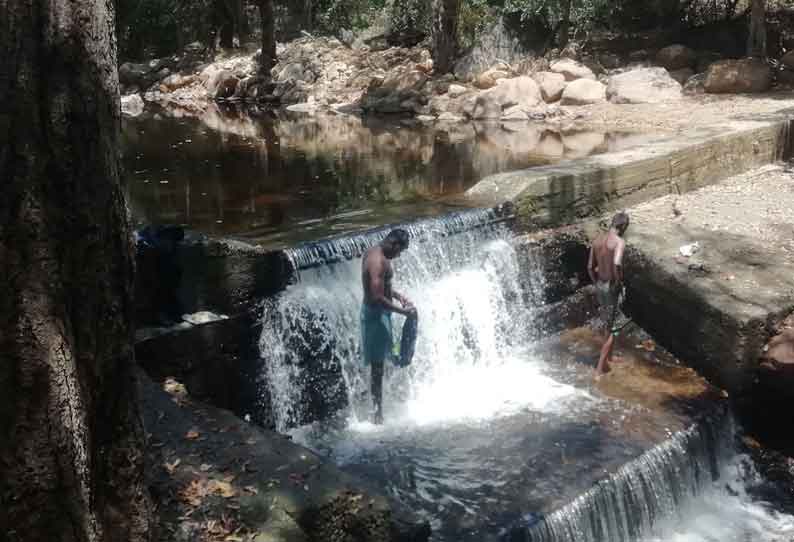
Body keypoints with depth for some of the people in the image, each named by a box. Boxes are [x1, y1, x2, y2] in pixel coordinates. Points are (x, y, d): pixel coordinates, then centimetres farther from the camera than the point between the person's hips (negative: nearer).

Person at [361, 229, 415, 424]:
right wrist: (402, 310, -20)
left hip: (374, 312, 10)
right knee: (377, 365, -3)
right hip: (376, 314, -10)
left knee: (378, 364, 18)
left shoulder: (374, 253, 7)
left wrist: (398, 295, 8)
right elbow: (377, 297, -28)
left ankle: (377, 406, 28)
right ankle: (378, 411, 5)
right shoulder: (379, 261, -24)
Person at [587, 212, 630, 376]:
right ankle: (600, 367, 5)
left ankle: (608, 356, 43)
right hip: (612, 287, -7)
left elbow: (590, 267, 7)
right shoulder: (619, 242, -18)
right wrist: (619, 281, -20)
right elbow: (617, 264, -36)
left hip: (600, 285, 7)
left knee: (606, 324, 26)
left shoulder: (597, 240, 3)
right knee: (612, 328, 4)